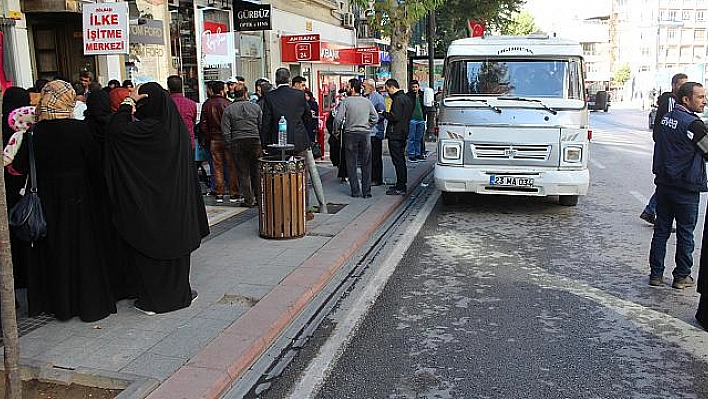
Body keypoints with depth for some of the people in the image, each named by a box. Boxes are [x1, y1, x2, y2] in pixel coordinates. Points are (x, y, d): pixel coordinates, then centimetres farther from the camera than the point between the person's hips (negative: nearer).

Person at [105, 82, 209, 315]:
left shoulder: (151, 128, -19)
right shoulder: (178, 126, 4)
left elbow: (116, 129, -27)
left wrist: (129, 102, -16)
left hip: (151, 203, -7)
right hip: (177, 200, 7)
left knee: (148, 247, 4)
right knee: (175, 242, 15)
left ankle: (152, 299, 11)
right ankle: (179, 293, 25)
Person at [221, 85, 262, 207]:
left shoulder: (228, 109, 0)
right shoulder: (256, 107, 4)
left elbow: (225, 130, -3)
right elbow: (262, 126, 3)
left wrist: (229, 145, 4)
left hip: (237, 142, -1)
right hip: (255, 140, 1)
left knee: (243, 172, 4)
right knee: (256, 171, 10)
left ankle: (249, 200, 5)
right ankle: (259, 197, 14)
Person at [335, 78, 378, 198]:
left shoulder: (346, 101, -6)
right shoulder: (367, 102, 5)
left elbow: (338, 118, -12)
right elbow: (375, 117, 6)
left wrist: (336, 130, 3)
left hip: (350, 134, -3)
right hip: (365, 134, 3)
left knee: (351, 164, 6)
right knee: (366, 164, 8)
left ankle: (355, 191, 6)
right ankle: (367, 191, 9)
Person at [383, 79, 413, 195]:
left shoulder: (398, 99, -15)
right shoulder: (406, 98, 16)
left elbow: (394, 117, -23)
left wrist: (385, 114, -7)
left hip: (395, 134, -10)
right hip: (403, 133, 10)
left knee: (398, 161, -7)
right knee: (401, 160, 17)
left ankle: (400, 188, -4)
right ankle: (402, 184, 24)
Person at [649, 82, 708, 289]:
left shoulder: (666, 118, 7)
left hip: (663, 184, 7)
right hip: (686, 188, -7)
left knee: (661, 230, 11)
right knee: (685, 233, 6)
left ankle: (656, 274, 15)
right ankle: (682, 276, 16)